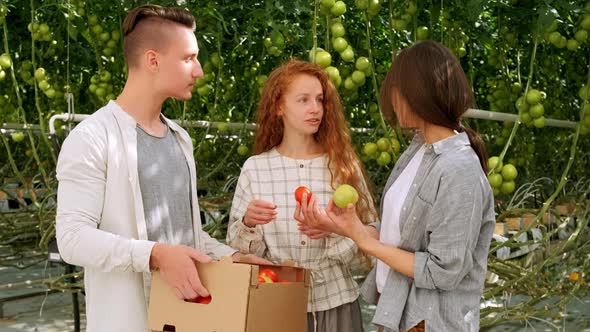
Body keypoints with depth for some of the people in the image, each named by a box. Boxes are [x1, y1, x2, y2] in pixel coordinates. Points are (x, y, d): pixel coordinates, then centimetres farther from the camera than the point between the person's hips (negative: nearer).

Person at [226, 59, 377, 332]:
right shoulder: (255, 168, -3)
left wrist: (333, 232, -19)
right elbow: (240, 251, 0)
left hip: (335, 302, 0)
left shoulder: (344, 165, -2)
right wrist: (248, 223, -18)